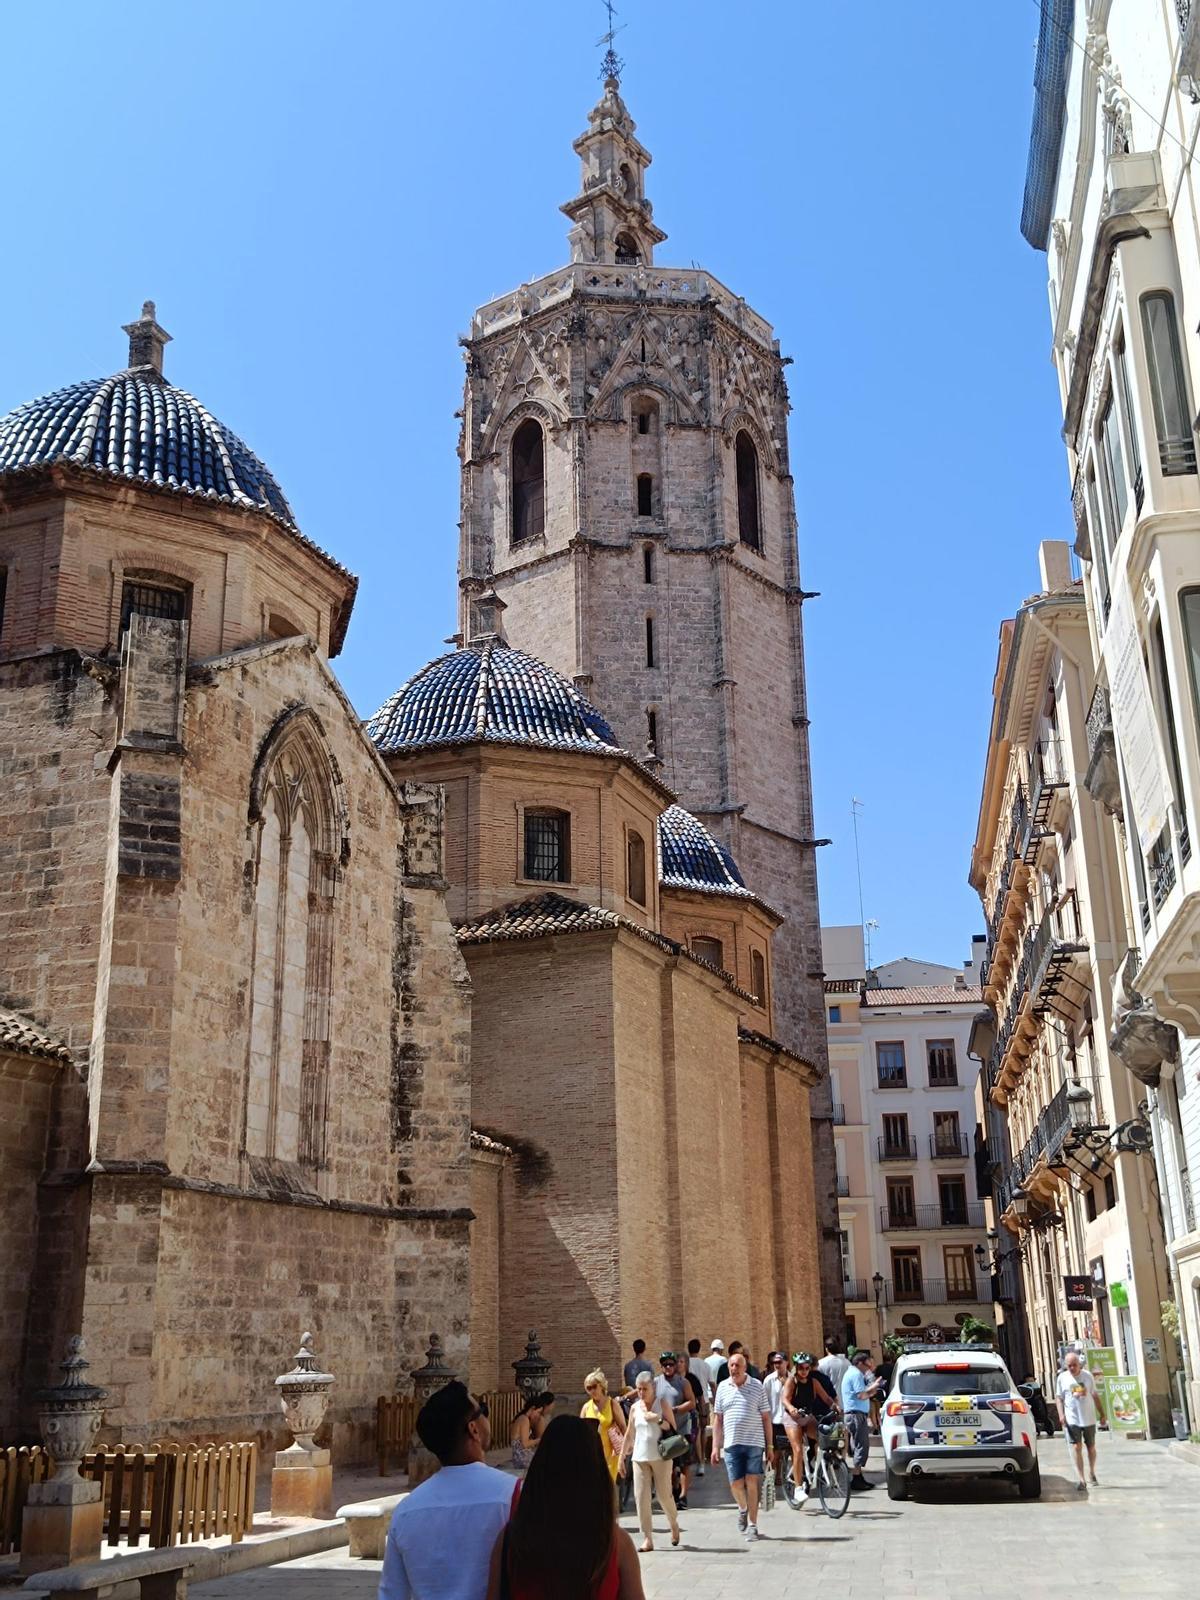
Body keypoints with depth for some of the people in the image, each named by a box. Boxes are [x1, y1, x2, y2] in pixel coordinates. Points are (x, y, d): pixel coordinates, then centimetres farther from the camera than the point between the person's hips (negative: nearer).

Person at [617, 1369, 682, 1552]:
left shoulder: (663, 1404, -1)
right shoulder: (635, 1408, 7)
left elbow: (673, 1429, -3)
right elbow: (629, 1434, 15)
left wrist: (658, 1420, -18)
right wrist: (622, 1456, 15)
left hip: (661, 1456, -3)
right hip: (640, 1457, 3)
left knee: (664, 1494, 0)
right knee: (641, 1497, -5)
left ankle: (674, 1524, 30)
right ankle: (647, 1538, 0)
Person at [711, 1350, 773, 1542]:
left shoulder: (757, 1386, 1)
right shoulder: (723, 1387, 8)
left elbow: (765, 1417, 4)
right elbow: (718, 1419, 11)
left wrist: (769, 1446, 2)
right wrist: (715, 1446, 7)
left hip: (754, 1443, -2)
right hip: (732, 1443, 2)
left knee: (752, 1483, -3)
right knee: (736, 1484, 2)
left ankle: (752, 1525, 7)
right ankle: (743, 1509, 33)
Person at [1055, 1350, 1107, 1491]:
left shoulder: (1087, 1376, 2)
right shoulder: (1062, 1378, 0)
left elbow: (1095, 1396, 9)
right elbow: (1059, 1397, 4)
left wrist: (1102, 1415, 8)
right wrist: (1061, 1414, -9)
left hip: (1089, 1418, 2)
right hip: (1072, 1419, -1)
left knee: (1091, 1447, 13)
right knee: (1076, 1447, -9)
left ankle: (1091, 1472, 36)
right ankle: (1080, 1479, -10)